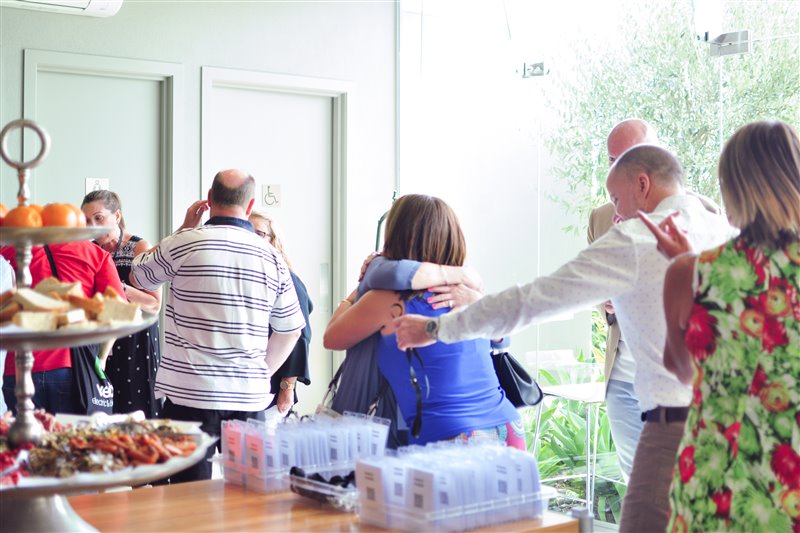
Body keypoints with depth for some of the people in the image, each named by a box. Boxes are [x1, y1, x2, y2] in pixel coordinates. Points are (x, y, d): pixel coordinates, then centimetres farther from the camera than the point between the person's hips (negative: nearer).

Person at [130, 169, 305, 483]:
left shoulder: (184, 243, -5)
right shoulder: (272, 257, 6)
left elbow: (138, 277, 15)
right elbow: (290, 330, 14)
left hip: (191, 393, -3)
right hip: (250, 397, 3)